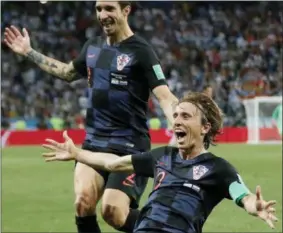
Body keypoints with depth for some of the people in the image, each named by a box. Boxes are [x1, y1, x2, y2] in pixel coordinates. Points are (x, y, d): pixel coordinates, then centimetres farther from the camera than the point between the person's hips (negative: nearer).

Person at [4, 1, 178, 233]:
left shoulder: (141, 51, -10)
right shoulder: (92, 47, 11)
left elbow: (165, 96, -18)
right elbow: (68, 72, 31)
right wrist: (29, 52, 33)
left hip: (130, 146, -6)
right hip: (94, 142, 6)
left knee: (113, 213, -17)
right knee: (83, 203, -14)